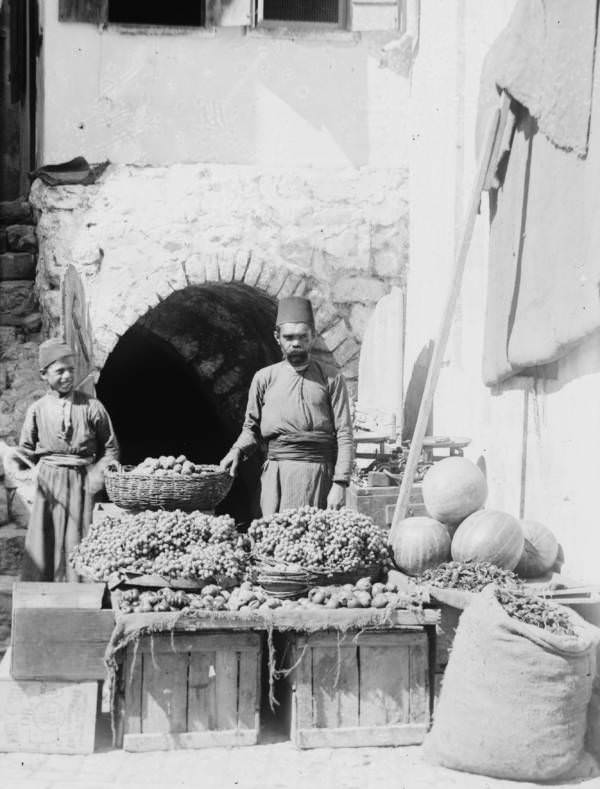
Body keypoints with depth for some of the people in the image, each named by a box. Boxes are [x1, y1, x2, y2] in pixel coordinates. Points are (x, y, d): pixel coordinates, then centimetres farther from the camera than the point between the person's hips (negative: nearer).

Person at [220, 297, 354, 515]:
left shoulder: (331, 380, 6)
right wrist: (237, 450, -2)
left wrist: (340, 483, -7)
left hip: (319, 475, -1)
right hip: (277, 475, 1)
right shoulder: (264, 378, 12)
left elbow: (344, 435, 2)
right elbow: (251, 428, 19)